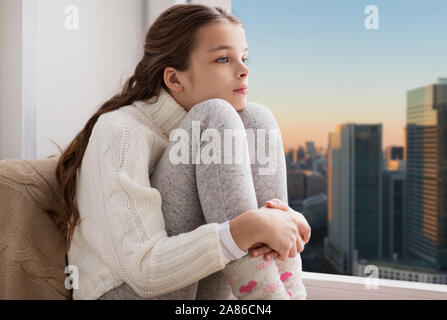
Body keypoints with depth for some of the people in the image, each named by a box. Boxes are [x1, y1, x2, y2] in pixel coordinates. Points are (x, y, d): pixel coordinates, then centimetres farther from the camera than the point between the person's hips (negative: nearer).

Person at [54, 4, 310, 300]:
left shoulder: (205, 129, 7)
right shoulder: (121, 132, -15)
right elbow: (143, 270, -25)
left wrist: (288, 219, -21)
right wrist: (249, 227, -33)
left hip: (203, 290, 7)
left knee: (256, 120, -8)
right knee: (217, 117, -20)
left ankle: (286, 289, -14)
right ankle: (263, 292, -21)